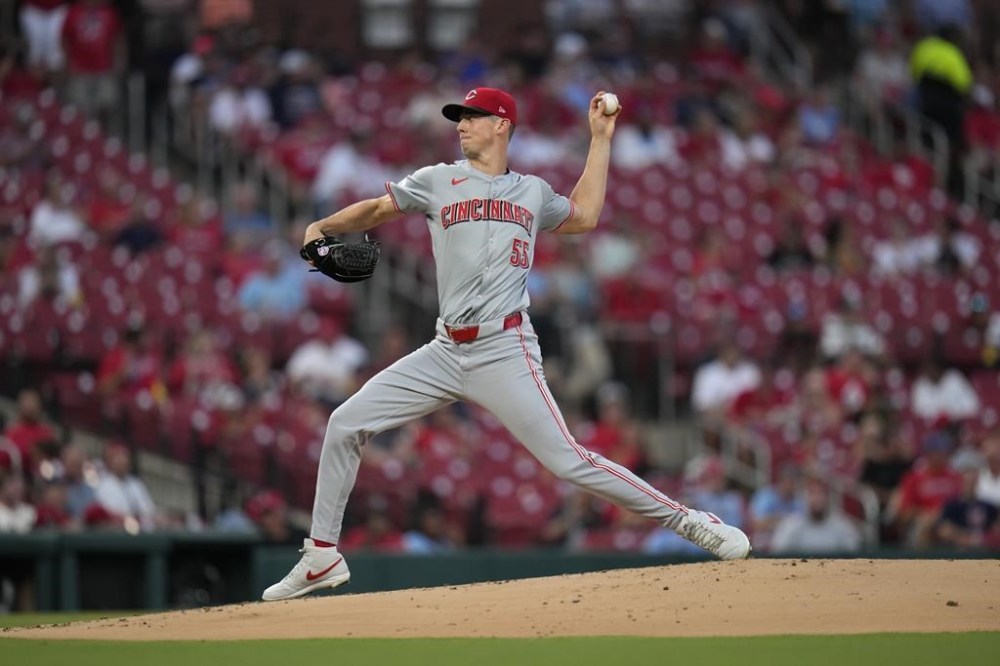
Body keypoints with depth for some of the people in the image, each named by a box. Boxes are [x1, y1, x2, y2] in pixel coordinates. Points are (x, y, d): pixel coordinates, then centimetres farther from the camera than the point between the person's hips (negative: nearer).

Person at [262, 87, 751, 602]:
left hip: (504, 352, -3)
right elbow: (376, 210, 14)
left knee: (566, 459, -14)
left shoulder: (533, 192, 13)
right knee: (346, 423, -4)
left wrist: (600, 139, 24)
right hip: (445, 352, 3)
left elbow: (585, 216, 25)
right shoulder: (438, 182, 11)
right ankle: (322, 557, 8)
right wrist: (322, 227, -4)